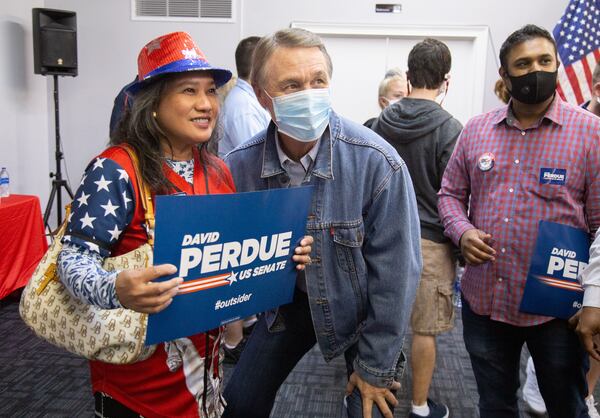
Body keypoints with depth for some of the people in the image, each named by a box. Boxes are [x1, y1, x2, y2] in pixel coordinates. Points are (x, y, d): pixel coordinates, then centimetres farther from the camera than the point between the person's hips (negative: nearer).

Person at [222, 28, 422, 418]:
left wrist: (376, 367, -13)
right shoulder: (239, 166, -16)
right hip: (287, 302, 3)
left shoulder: (377, 162, -27)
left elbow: (395, 271, -20)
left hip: (359, 309, -2)